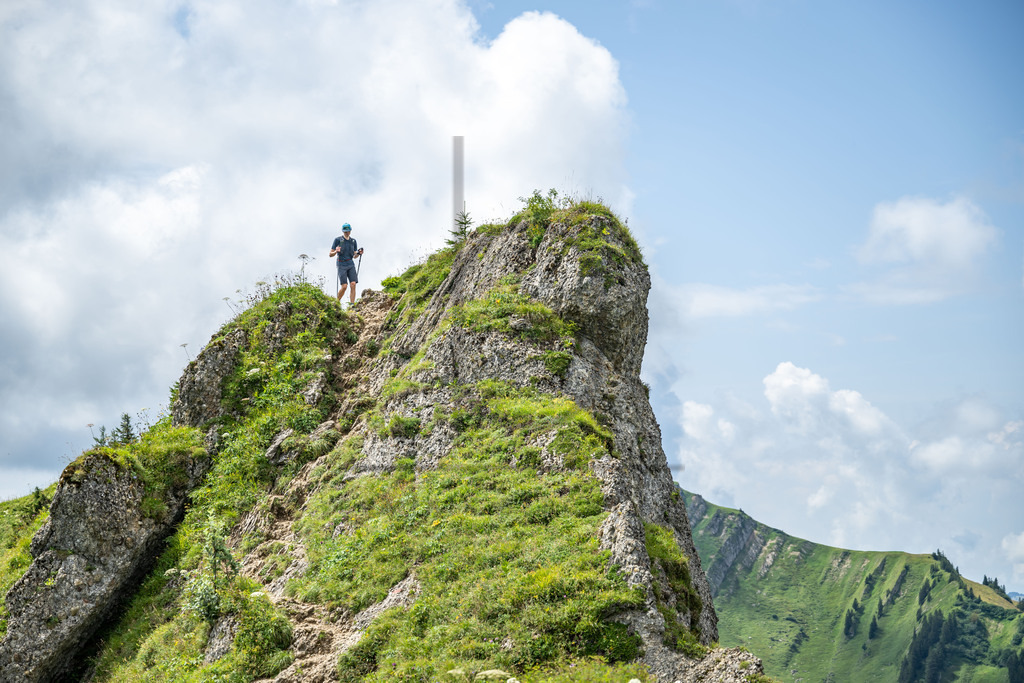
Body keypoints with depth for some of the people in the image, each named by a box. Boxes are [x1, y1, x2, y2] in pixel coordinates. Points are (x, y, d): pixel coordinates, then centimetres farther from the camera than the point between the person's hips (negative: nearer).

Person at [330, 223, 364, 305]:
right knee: (344, 286, -13)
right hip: (342, 265, -4)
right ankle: (337, 302, 9)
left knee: (353, 285, -10)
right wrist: (336, 251, -20)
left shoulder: (353, 241, 13)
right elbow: (331, 254, 1)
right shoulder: (338, 240, 1)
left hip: (351, 264, 4)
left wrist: (359, 253, -3)